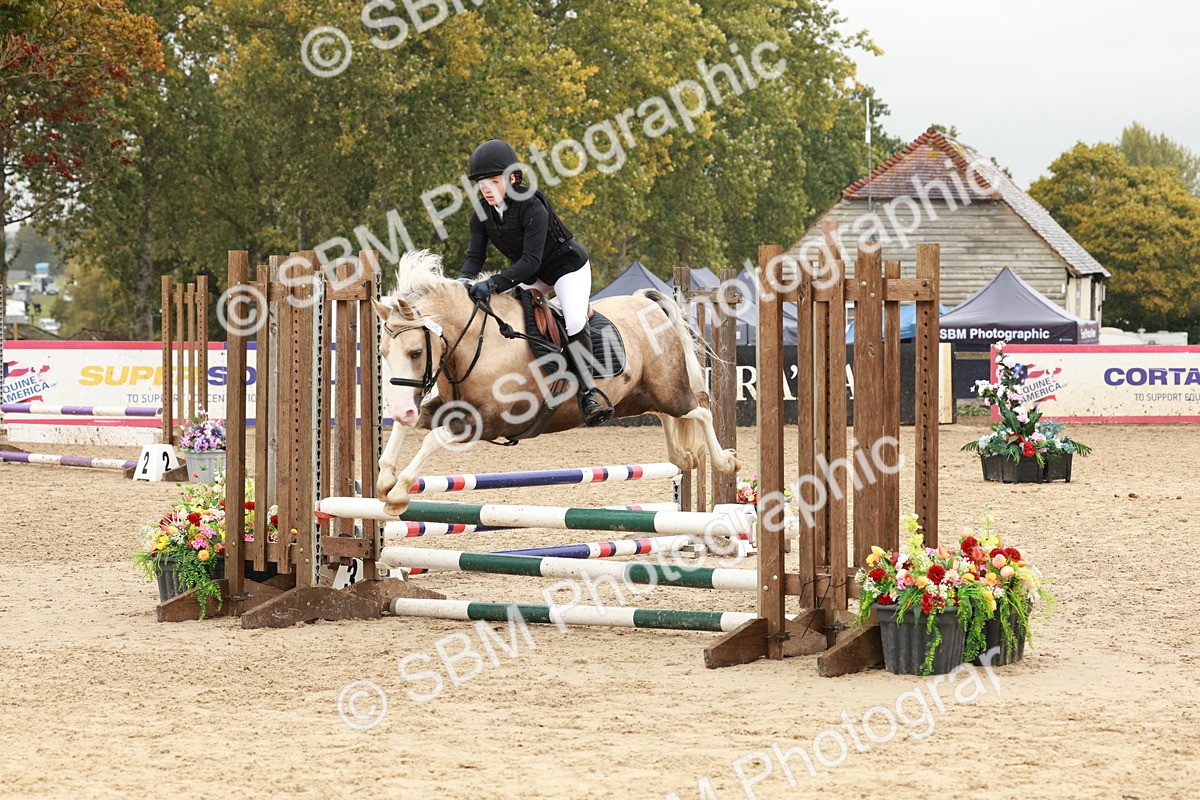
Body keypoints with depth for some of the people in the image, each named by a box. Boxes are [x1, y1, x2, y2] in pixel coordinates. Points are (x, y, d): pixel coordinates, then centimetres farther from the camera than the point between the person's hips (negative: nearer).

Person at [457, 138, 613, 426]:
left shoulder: (532, 208, -33)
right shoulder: (482, 215, -12)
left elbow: (531, 260, -39)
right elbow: (475, 255, -15)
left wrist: (493, 284, -49)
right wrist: (464, 280, -39)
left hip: (567, 265, -7)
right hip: (530, 275, 7)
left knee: (574, 321, -26)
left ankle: (587, 394, -24)